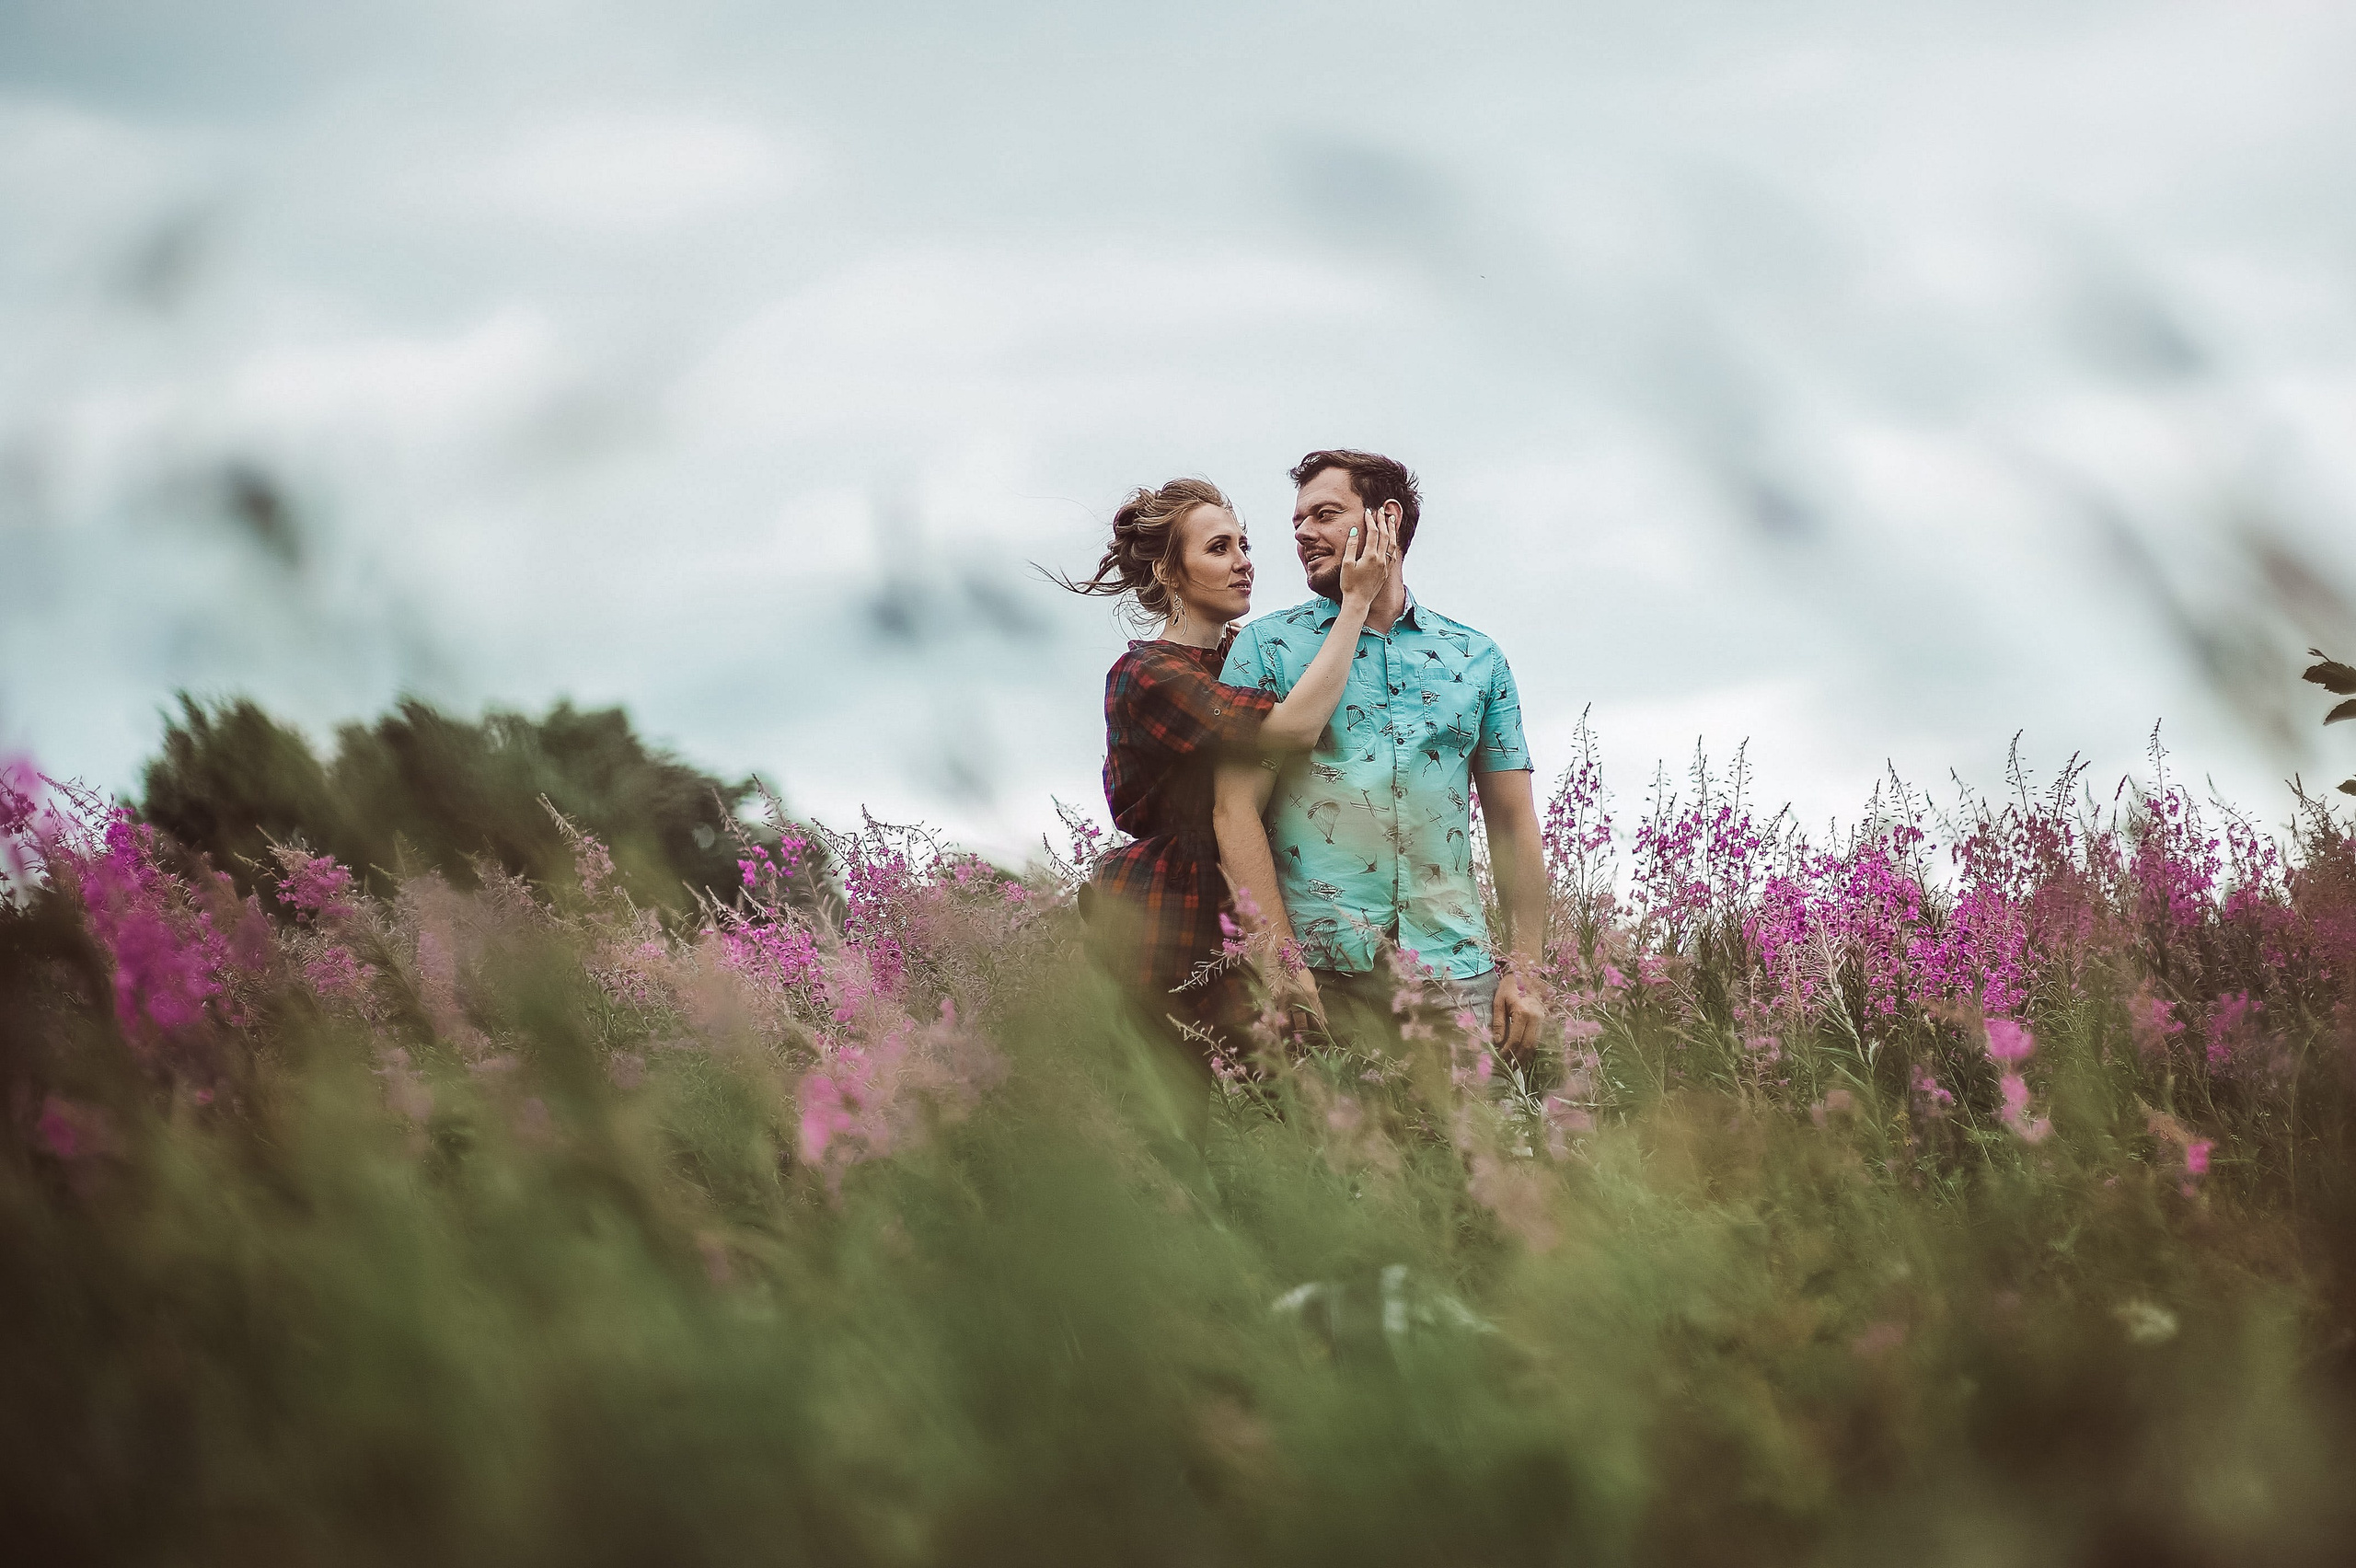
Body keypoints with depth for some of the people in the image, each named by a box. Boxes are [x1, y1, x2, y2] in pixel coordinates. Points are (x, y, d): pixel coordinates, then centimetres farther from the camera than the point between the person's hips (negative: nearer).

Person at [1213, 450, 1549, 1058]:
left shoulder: (1476, 659, 13)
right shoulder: (1266, 647, 6)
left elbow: (1513, 823, 13)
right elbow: (1236, 809, -3)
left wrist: (1526, 969, 3)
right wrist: (1278, 961, -14)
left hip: (1453, 971, 2)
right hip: (1320, 972, -2)